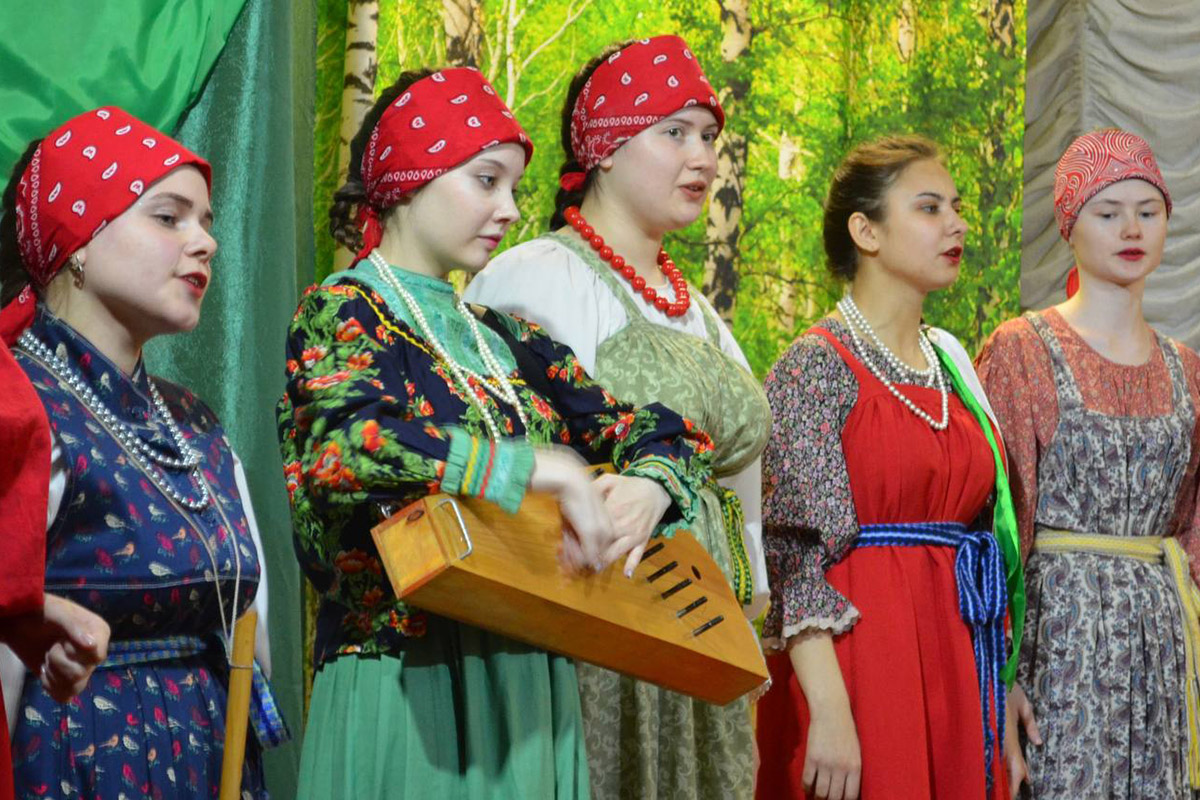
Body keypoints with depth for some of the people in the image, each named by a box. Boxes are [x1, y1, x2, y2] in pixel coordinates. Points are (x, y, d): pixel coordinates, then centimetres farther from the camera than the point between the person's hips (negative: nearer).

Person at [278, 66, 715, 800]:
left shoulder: (500, 338, 16)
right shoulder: (345, 315, -5)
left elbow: (656, 430, 11)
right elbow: (343, 449, -26)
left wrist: (650, 487, -12)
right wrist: (536, 470, -29)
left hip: (530, 683, 7)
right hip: (411, 682, -7)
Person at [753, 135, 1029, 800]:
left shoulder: (951, 366, 13)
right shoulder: (817, 366, -8)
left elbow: (987, 537, 15)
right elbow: (795, 552, -14)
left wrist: (1002, 697, 10)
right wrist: (829, 709, -22)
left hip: (960, 663, 7)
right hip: (857, 652, -7)